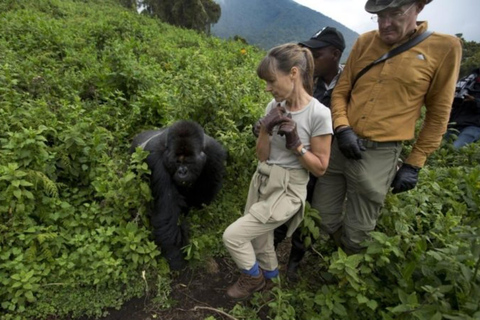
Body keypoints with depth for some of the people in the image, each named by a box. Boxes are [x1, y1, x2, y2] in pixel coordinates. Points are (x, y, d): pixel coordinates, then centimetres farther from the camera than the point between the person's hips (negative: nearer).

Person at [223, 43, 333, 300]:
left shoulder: (318, 114, -17)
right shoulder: (275, 106, -1)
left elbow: (320, 168, -9)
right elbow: (261, 156, 1)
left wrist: (295, 144, -22)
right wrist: (265, 130, -16)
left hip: (286, 191, -6)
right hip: (261, 182, 6)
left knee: (232, 236, -6)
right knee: (258, 239, 19)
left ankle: (254, 277, 27)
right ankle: (269, 274, 53)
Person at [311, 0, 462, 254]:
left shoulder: (445, 48, -3)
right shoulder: (364, 42, 6)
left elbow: (438, 115, 2)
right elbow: (340, 91, 8)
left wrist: (414, 164, 1)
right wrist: (341, 128, -10)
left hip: (379, 155, -3)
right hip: (340, 145, 3)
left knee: (355, 236, 11)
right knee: (321, 223, 15)